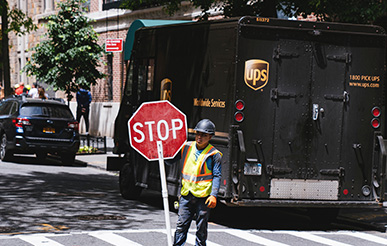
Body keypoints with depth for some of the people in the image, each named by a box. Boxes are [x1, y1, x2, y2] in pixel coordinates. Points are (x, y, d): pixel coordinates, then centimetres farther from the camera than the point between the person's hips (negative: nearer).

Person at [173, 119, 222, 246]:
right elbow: (182, 170, 21)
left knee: (201, 227, 4)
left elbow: (217, 176, -4)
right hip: (186, 195, 3)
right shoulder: (187, 147, 8)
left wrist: (214, 195, -13)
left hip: (203, 196, -3)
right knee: (181, 225, 1)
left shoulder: (214, 154, -3)